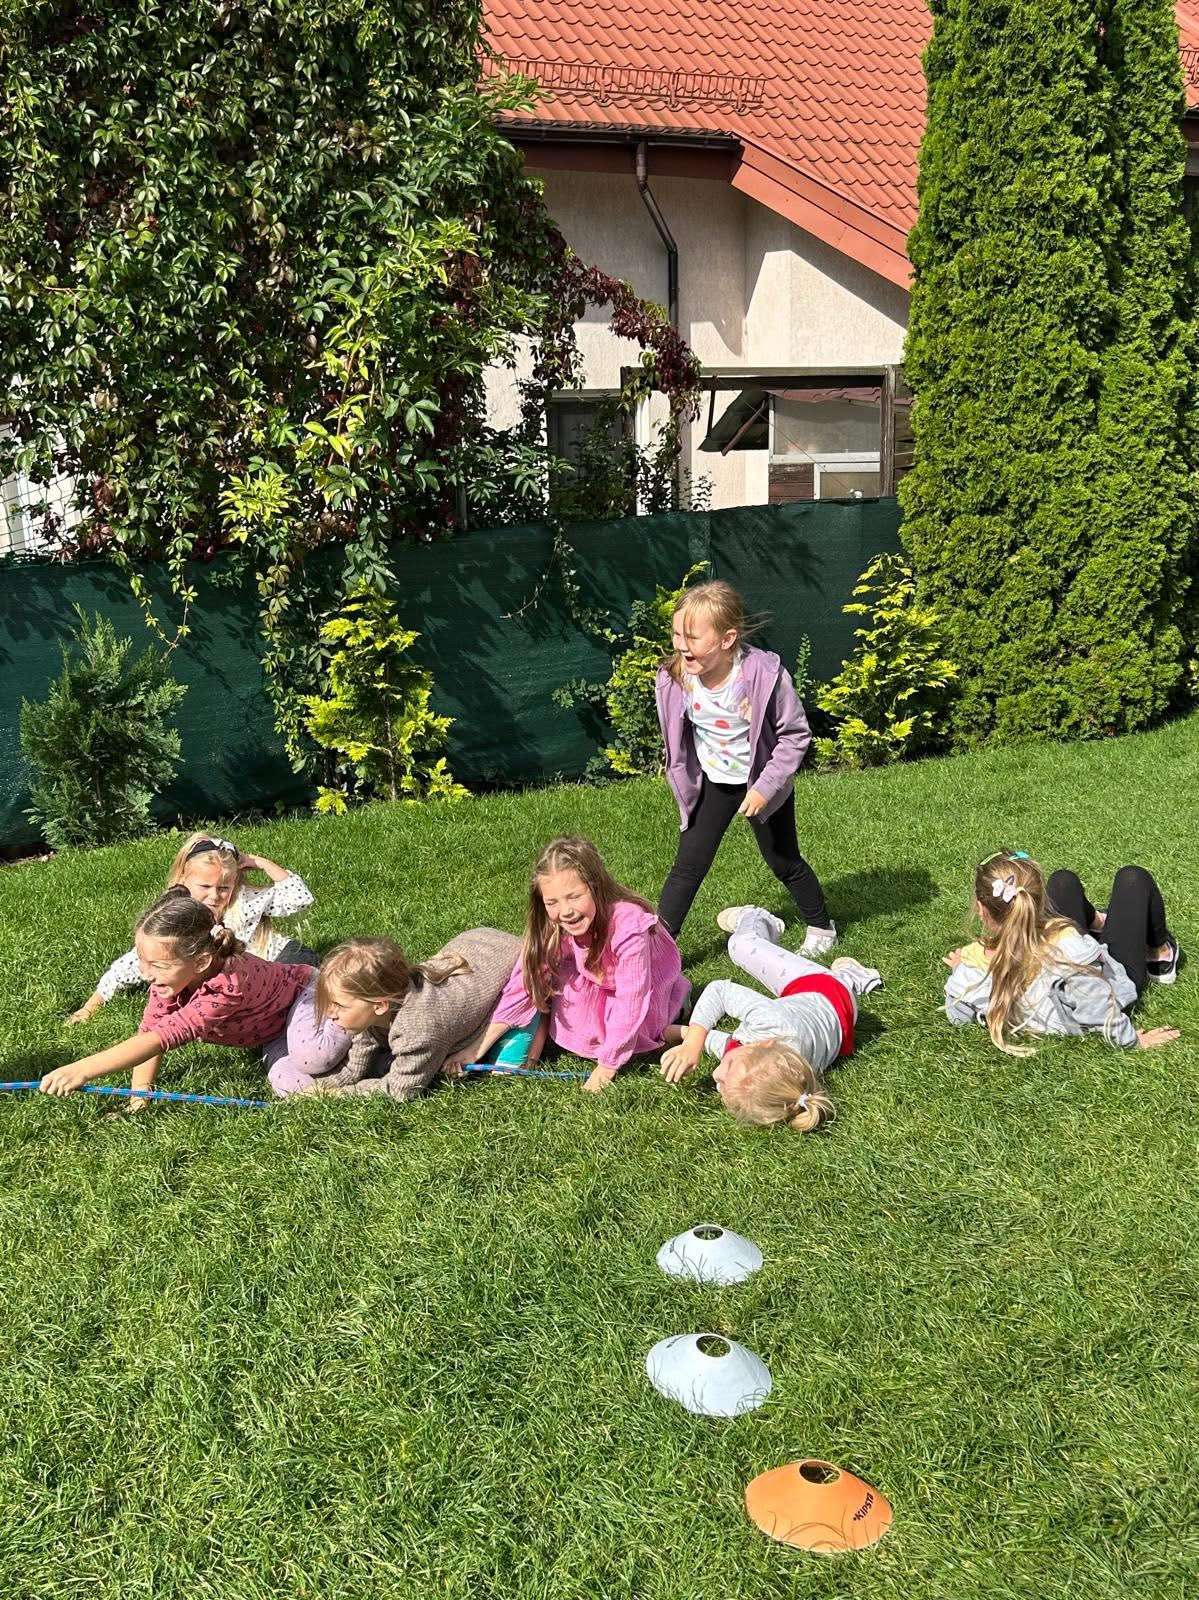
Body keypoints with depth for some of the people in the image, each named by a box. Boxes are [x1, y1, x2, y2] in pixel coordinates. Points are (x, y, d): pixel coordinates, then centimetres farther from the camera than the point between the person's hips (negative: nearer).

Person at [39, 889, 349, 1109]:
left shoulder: (228, 987, -45)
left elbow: (162, 1037, -51)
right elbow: (150, 1029, -19)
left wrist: (83, 1070, -58)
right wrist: (140, 1091, -32)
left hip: (304, 991, -8)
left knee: (312, 1059, -32)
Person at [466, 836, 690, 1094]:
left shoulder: (629, 926, -39)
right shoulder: (550, 927, -24)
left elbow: (630, 1004, -34)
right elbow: (523, 984, -21)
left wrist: (606, 1067, -30)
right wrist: (478, 1050, -26)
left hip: (651, 989, -3)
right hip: (599, 983, 3)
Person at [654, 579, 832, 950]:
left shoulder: (765, 674, -29)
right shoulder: (674, 678, -19)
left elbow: (795, 734, -17)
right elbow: (675, 737, -1)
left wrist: (766, 786, -22)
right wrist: (685, 785, 4)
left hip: (762, 784, -2)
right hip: (712, 784, 2)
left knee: (784, 863, 16)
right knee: (688, 866, -2)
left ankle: (821, 926, 41)